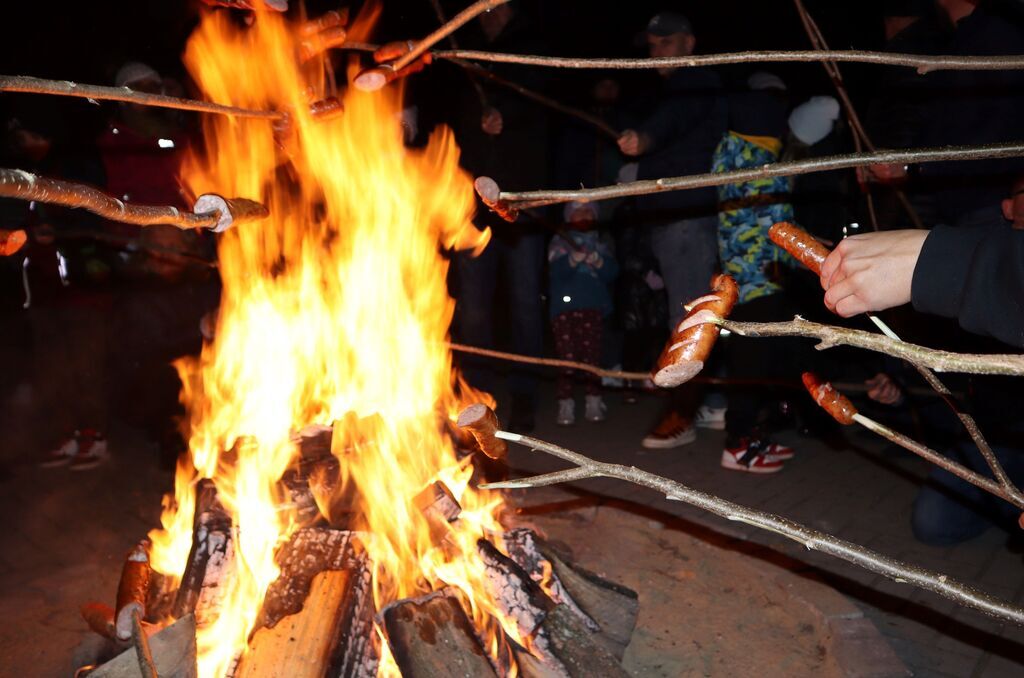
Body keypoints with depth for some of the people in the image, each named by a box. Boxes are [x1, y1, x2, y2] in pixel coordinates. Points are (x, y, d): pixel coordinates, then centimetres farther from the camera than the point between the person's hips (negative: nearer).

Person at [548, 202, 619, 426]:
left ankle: (594, 401, 5)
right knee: (566, 355, -7)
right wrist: (573, 259, -25)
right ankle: (565, 403, -3)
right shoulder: (559, 242, 10)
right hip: (564, 306, -1)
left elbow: (612, 273, 5)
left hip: (593, 306, 2)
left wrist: (598, 261, -15)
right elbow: (556, 271, -6)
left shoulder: (600, 244, 17)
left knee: (592, 354, -4)